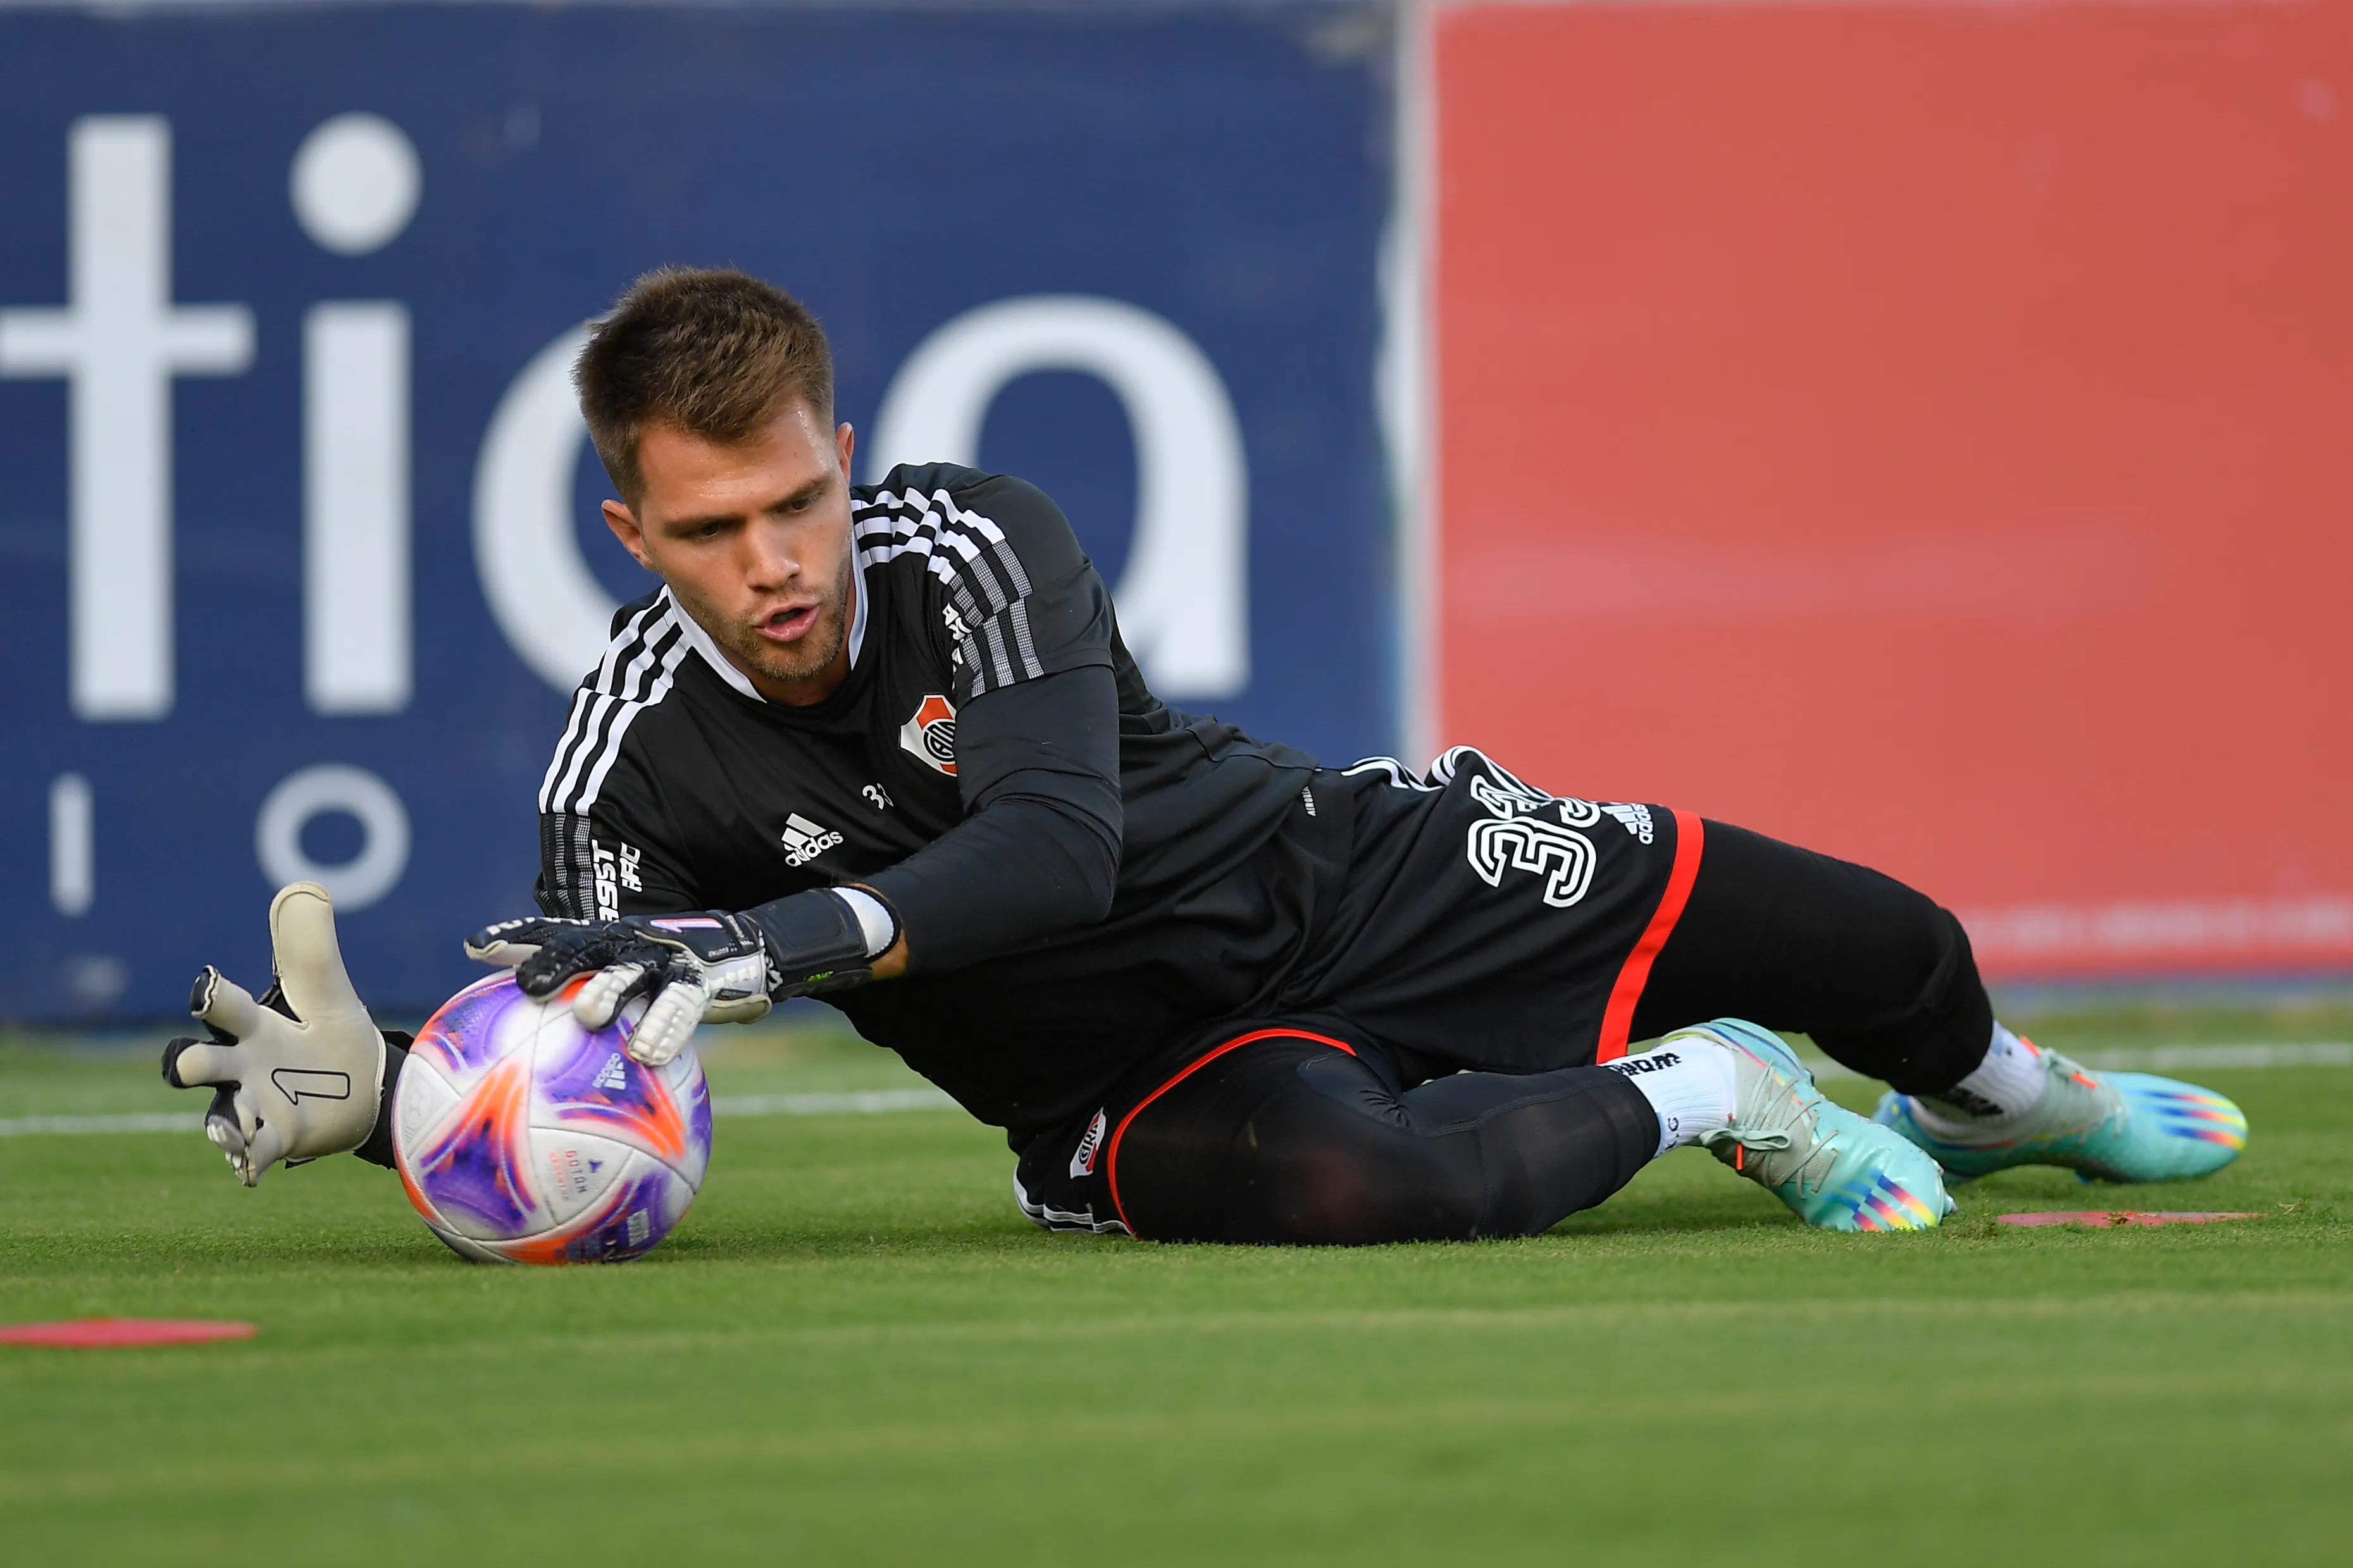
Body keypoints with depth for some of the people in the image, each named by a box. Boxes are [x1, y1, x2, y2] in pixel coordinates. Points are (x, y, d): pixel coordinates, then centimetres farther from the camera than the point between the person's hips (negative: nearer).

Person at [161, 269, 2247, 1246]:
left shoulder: (976, 544, -21)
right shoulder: (636, 776, -17)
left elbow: (1057, 848, -35)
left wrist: (781, 946, -50)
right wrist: (378, 1095, -40)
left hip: (1338, 870, 1)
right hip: (1138, 1059, -1)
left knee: (1888, 953, 3)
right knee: (1342, 1185, -41)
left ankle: (1992, 1097, 45)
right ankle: (1691, 1095, -8)